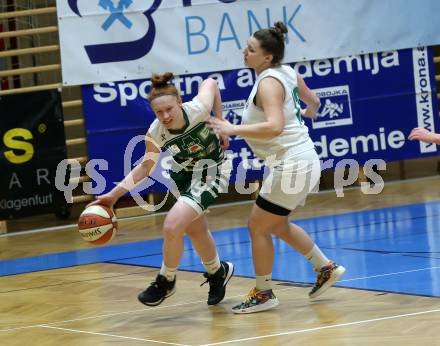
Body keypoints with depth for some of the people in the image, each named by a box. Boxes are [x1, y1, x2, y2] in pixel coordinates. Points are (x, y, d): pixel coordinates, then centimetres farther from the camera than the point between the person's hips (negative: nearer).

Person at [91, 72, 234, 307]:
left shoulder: (197, 110, -34)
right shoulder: (155, 134, -25)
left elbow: (210, 83, -12)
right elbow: (146, 167, -9)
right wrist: (115, 194, -17)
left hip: (209, 174, -4)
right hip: (182, 174, 4)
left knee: (172, 227, -20)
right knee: (195, 230, 22)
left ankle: (166, 281, 5)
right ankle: (217, 273, 52)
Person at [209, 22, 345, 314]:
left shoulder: (268, 83, -19)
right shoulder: (288, 73, 7)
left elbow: (274, 126, -32)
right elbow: (313, 102, 23)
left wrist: (234, 130, -28)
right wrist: (308, 112, 47)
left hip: (290, 164, -10)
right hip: (303, 160, 10)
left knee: (258, 227, 1)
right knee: (277, 225, 24)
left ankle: (264, 294, 11)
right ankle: (326, 268, 31)